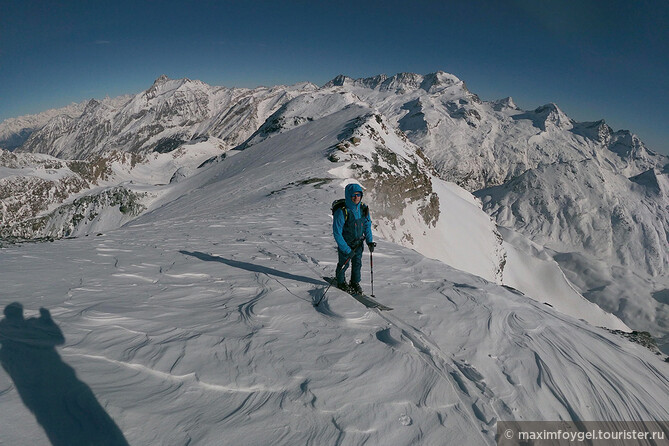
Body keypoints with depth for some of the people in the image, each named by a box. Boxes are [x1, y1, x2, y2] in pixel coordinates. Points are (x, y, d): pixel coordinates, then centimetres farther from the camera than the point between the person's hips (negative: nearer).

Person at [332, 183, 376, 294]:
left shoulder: (363, 209, -12)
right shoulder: (341, 212, -30)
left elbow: (367, 226, 5)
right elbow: (337, 233, -26)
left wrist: (370, 241, -2)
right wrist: (347, 250, -25)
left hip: (358, 242, 4)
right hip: (345, 243, -4)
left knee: (357, 263, 15)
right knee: (344, 264, 11)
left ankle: (355, 283, 38)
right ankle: (341, 283, 38)